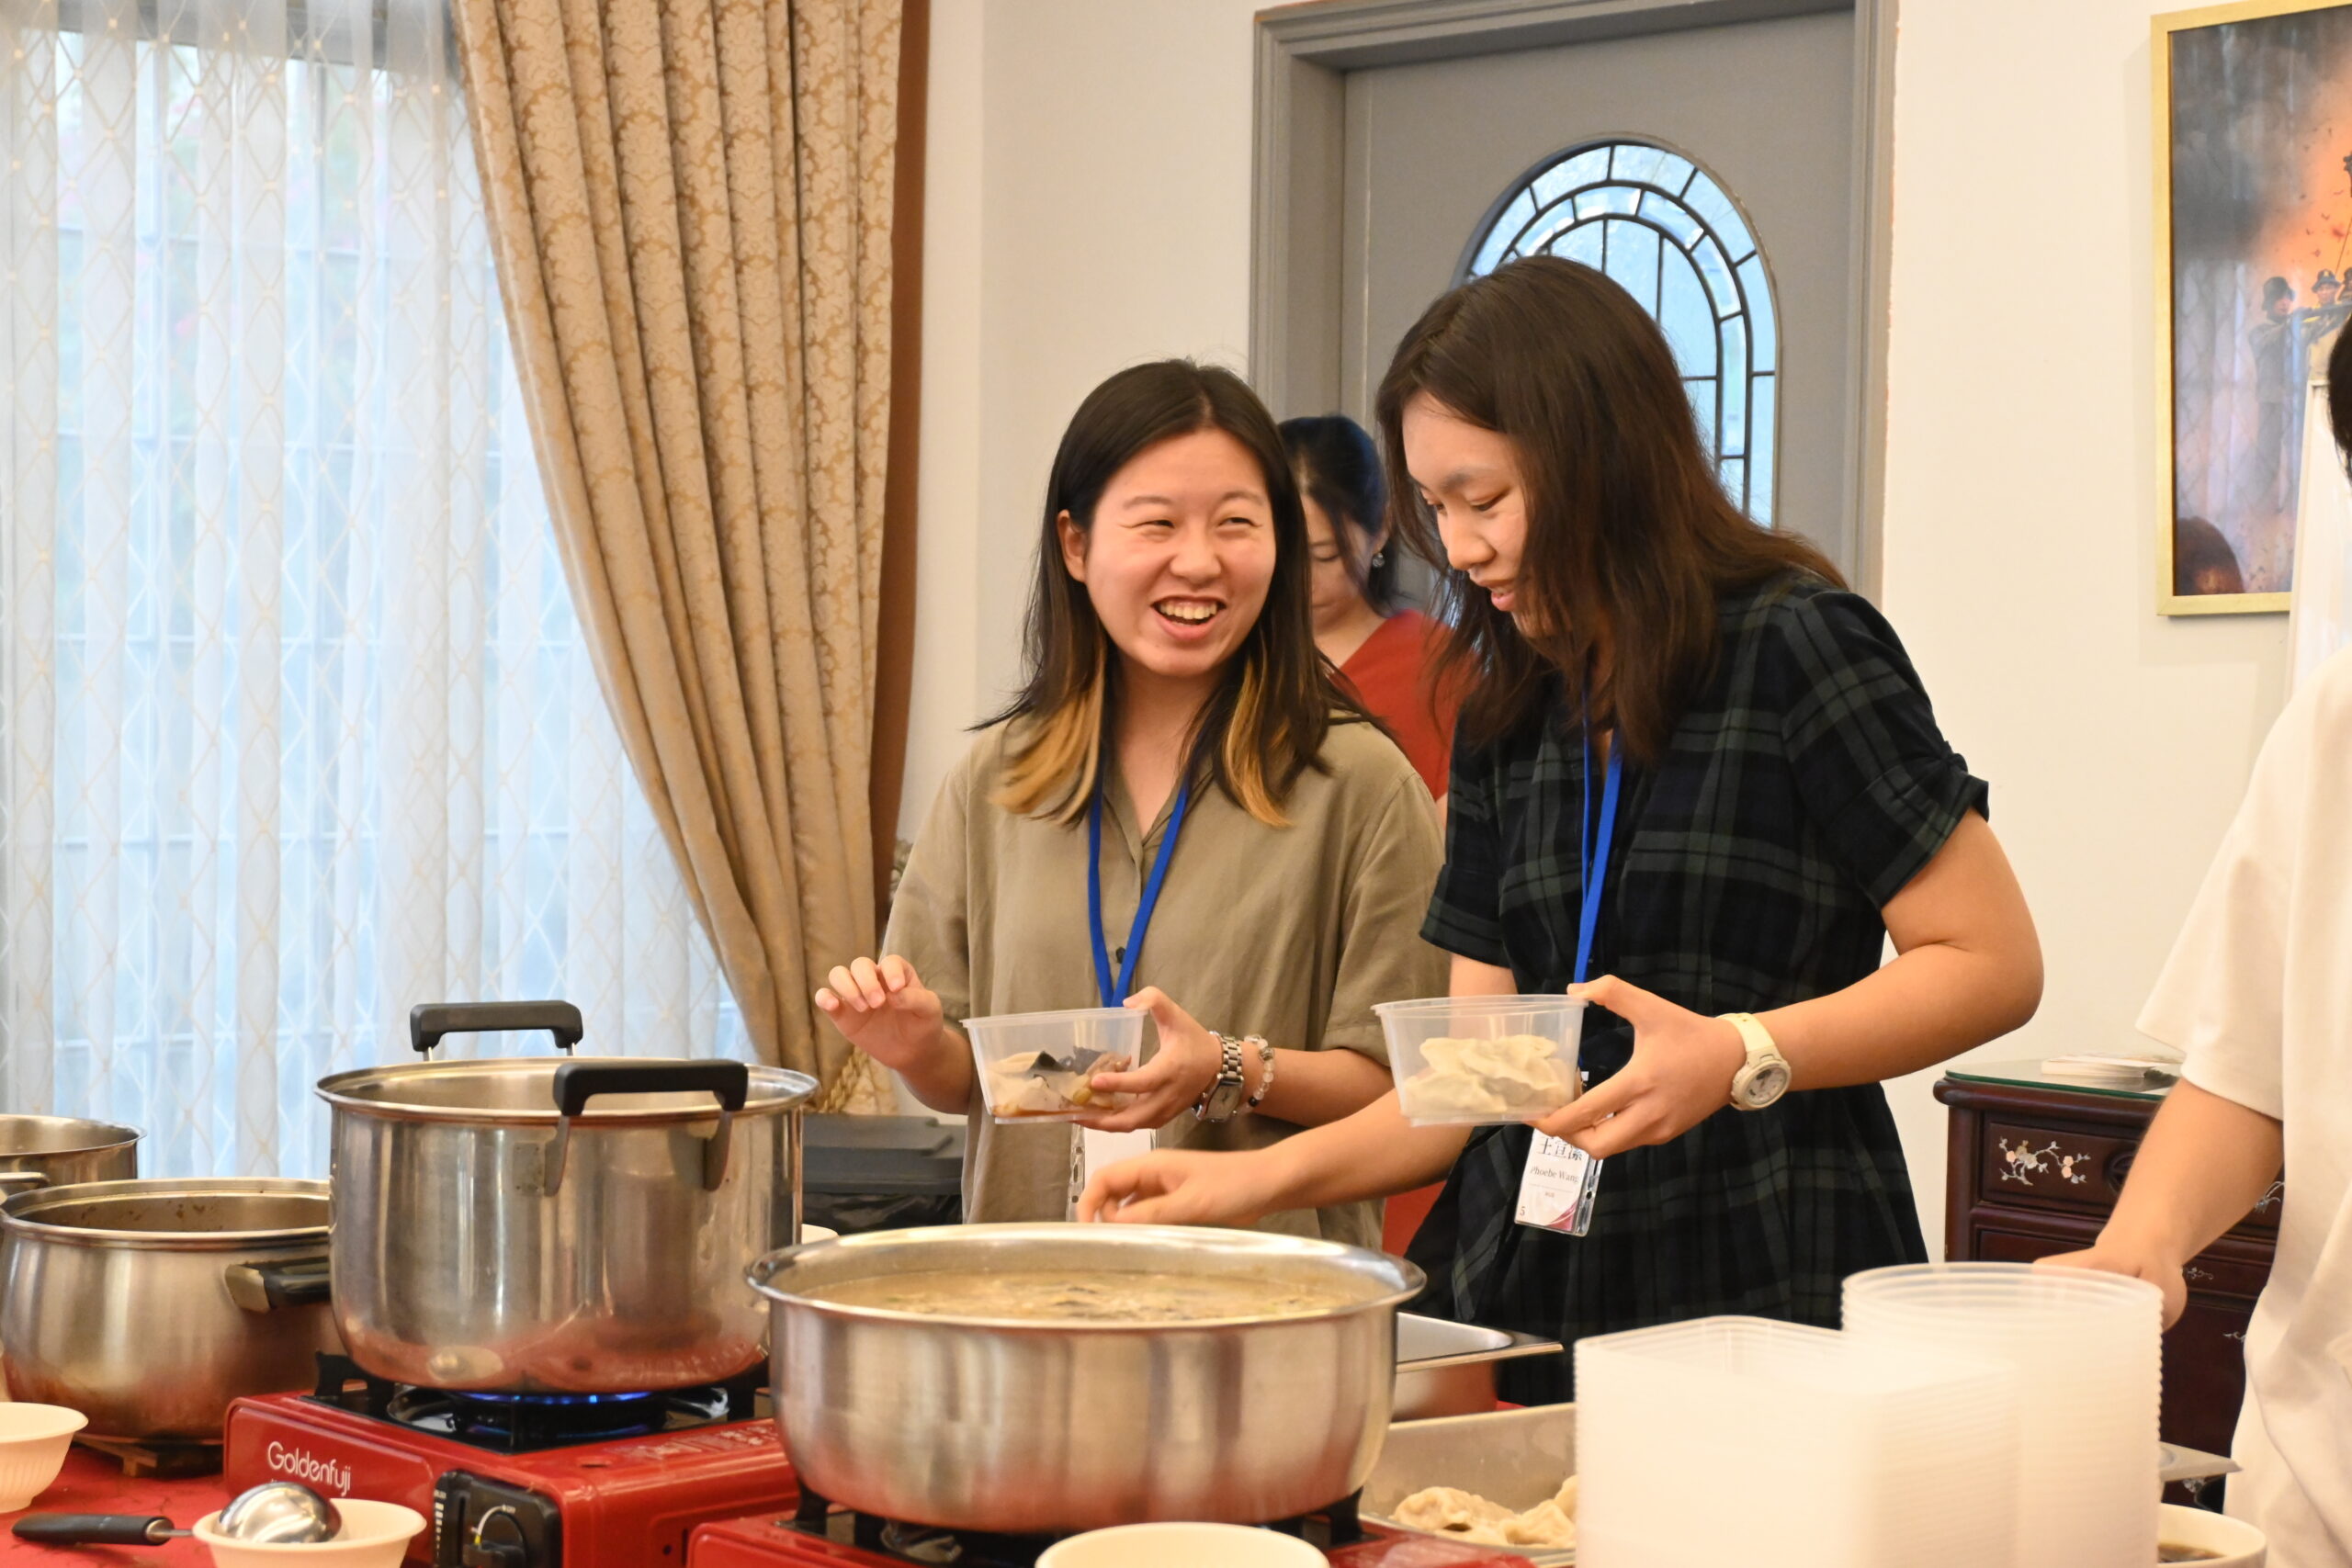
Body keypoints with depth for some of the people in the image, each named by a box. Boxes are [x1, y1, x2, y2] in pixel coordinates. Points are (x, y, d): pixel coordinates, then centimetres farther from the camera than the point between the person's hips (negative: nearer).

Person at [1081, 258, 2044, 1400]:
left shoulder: (1797, 648, -4)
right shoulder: (1504, 720, 14)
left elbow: (1993, 965, -8)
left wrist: (1745, 1056, -20)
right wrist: (1260, 1178, 0)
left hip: (1767, 1296, -5)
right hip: (1522, 1295, 5)